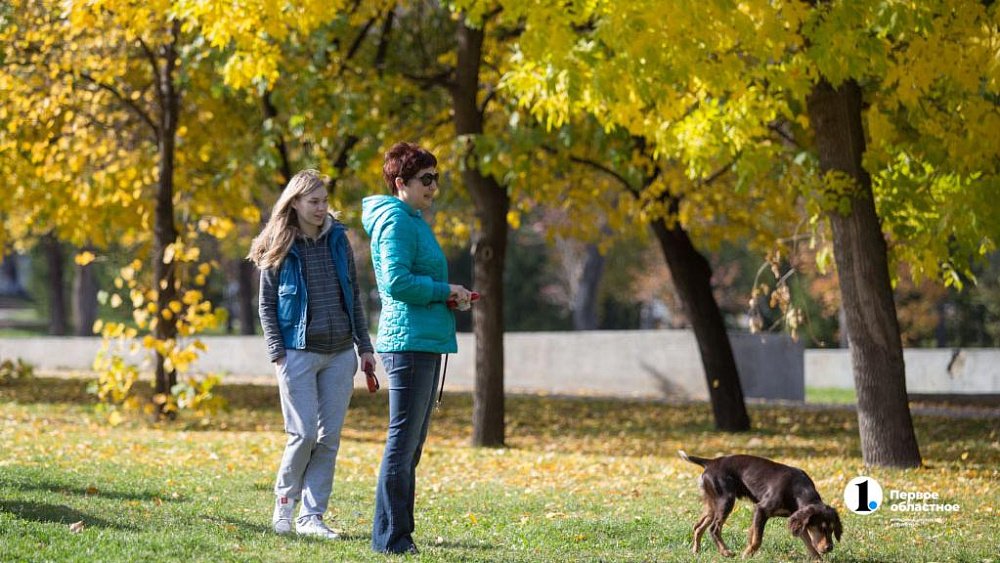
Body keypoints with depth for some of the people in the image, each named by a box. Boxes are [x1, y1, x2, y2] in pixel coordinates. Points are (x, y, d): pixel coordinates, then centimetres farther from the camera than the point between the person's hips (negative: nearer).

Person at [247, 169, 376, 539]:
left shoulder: (338, 239, 7)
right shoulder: (279, 249, -2)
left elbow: (354, 296, 13)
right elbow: (267, 306, 1)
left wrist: (364, 345, 9)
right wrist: (276, 353, -9)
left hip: (340, 355, 4)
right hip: (299, 353, -4)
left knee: (329, 437, 2)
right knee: (303, 434, -9)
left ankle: (311, 516, 7)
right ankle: (284, 501, 13)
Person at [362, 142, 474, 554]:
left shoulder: (414, 221, 20)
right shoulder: (396, 221, -11)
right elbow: (397, 281, -21)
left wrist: (449, 297, 9)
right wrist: (445, 291, -12)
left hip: (425, 342, 11)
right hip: (409, 341, -11)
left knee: (411, 443, 12)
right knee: (403, 442, -8)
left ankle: (395, 535, 17)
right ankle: (391, 538, -6)